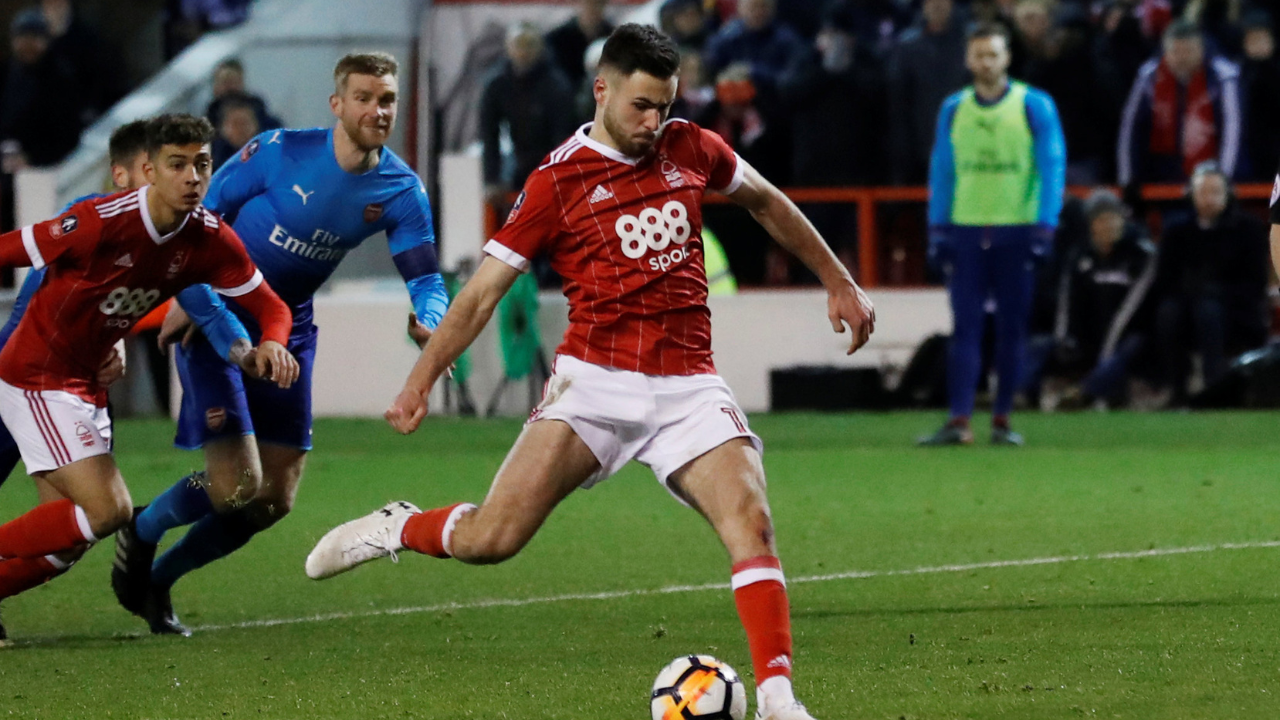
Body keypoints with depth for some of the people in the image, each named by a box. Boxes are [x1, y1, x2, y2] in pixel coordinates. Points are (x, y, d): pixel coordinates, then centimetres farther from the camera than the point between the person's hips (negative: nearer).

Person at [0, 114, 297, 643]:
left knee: (73, 528, 10)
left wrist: (272, 343, -22)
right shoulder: (102, 222, -25)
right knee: (106, 511, -18)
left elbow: (269, 305, 0)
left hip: (86, 381, 8)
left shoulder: (210, 239, -6)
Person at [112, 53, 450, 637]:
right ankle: (141, 533, 16)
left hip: (288, 331, 6)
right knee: (236, 489, -15)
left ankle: (157, 581, 26)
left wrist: (425, 323, -29)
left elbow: (426, 278, -7)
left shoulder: (401, 190, -6)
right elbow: (199, 216, -8)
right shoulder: (279, 152, -18)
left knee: (274, 500, 5)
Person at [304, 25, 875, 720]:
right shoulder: (558, 181, -2)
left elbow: (766, 201, 28)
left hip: (689, 387, 3)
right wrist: (420, 381, -4)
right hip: (595, 383, -3)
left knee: (750, 520, -20)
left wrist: (837, 281, 31)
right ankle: (397, 529, 20)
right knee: (492, 537, -12)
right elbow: (483, 290, 1)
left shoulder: (690, 149, 9)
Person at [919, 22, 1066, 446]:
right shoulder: (954, 109, 9)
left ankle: (1002, 420, 9)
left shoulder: (1034, 106, 0)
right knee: (965, 326, -5)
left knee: (1012, 328, 2)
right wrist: (937, 227, 5)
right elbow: (941, 170, 13)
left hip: (1016, 232, -2)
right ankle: (959, 421, -9)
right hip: (965, 231, 2)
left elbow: (1053, 168, -2)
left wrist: (1045, 225, -10)